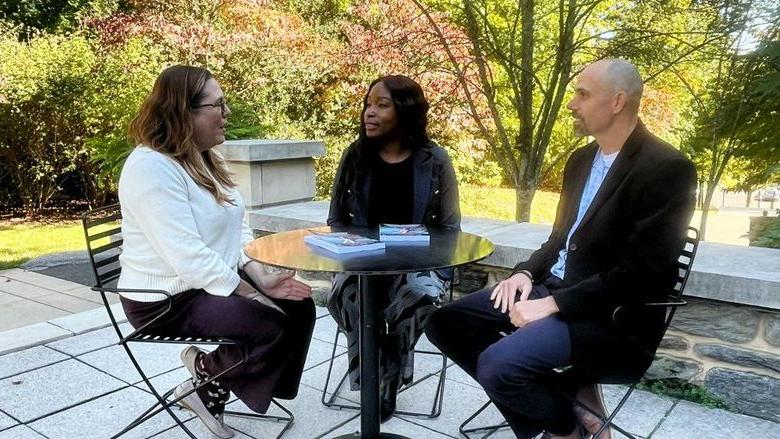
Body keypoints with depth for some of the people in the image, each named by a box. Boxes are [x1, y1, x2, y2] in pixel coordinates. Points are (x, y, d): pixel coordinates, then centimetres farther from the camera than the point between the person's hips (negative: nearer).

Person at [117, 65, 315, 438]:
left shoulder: (204, 158, 9)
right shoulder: (151, 168, -22)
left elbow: (235, 230, 7)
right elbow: (190, 258, -28)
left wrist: (262, 279, -8)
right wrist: (252, 295, -21)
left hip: (217, 281, 10)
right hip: (167, 299, -9)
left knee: (298, 306, -1)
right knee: (270, 325, -24)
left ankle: (213, 388, 11)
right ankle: (205, 370, 7)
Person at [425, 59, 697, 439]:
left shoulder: (667, 169, -15)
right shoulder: (581, 159, 11)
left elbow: (641, 274, -20)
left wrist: (553, 305, -20)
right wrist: (526, 273, 0)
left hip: (612, 317, -8)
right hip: (552, 288, 8)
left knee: (498, 364, -28)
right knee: (445, 322, -1)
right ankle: (565, 397, 3)